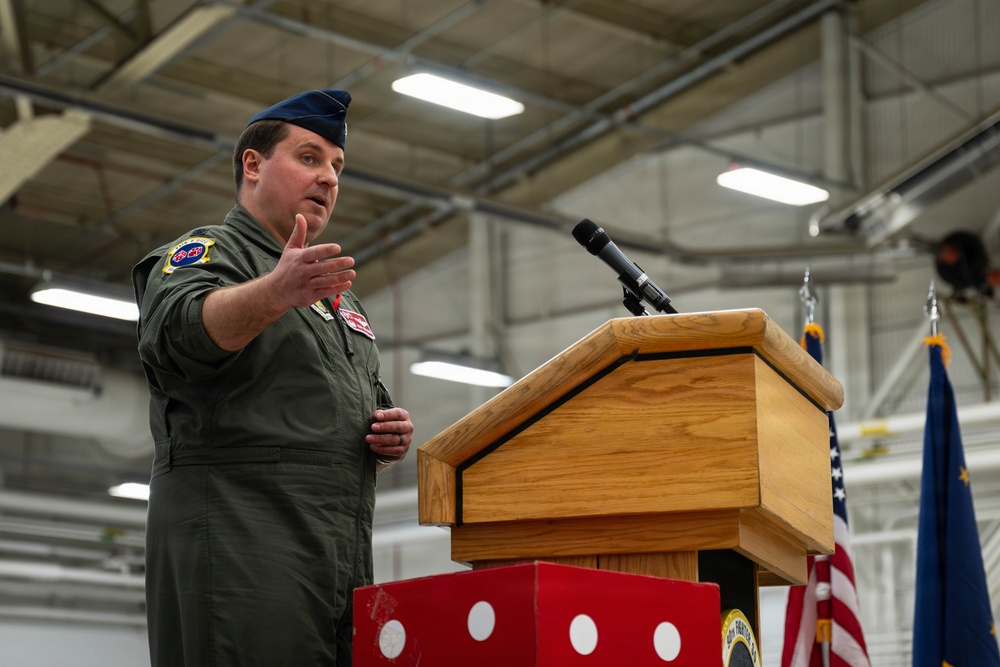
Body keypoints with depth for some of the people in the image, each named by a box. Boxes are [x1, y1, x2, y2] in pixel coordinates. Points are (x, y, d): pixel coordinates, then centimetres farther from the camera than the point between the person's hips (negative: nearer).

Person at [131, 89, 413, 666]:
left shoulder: (341, 297, 29)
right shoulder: (204, 252, 5)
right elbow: (179, 332, -18)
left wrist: (393, 440, 9)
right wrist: (278, 292, -36)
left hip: (343, 564, 7)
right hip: (238, 540, -7)